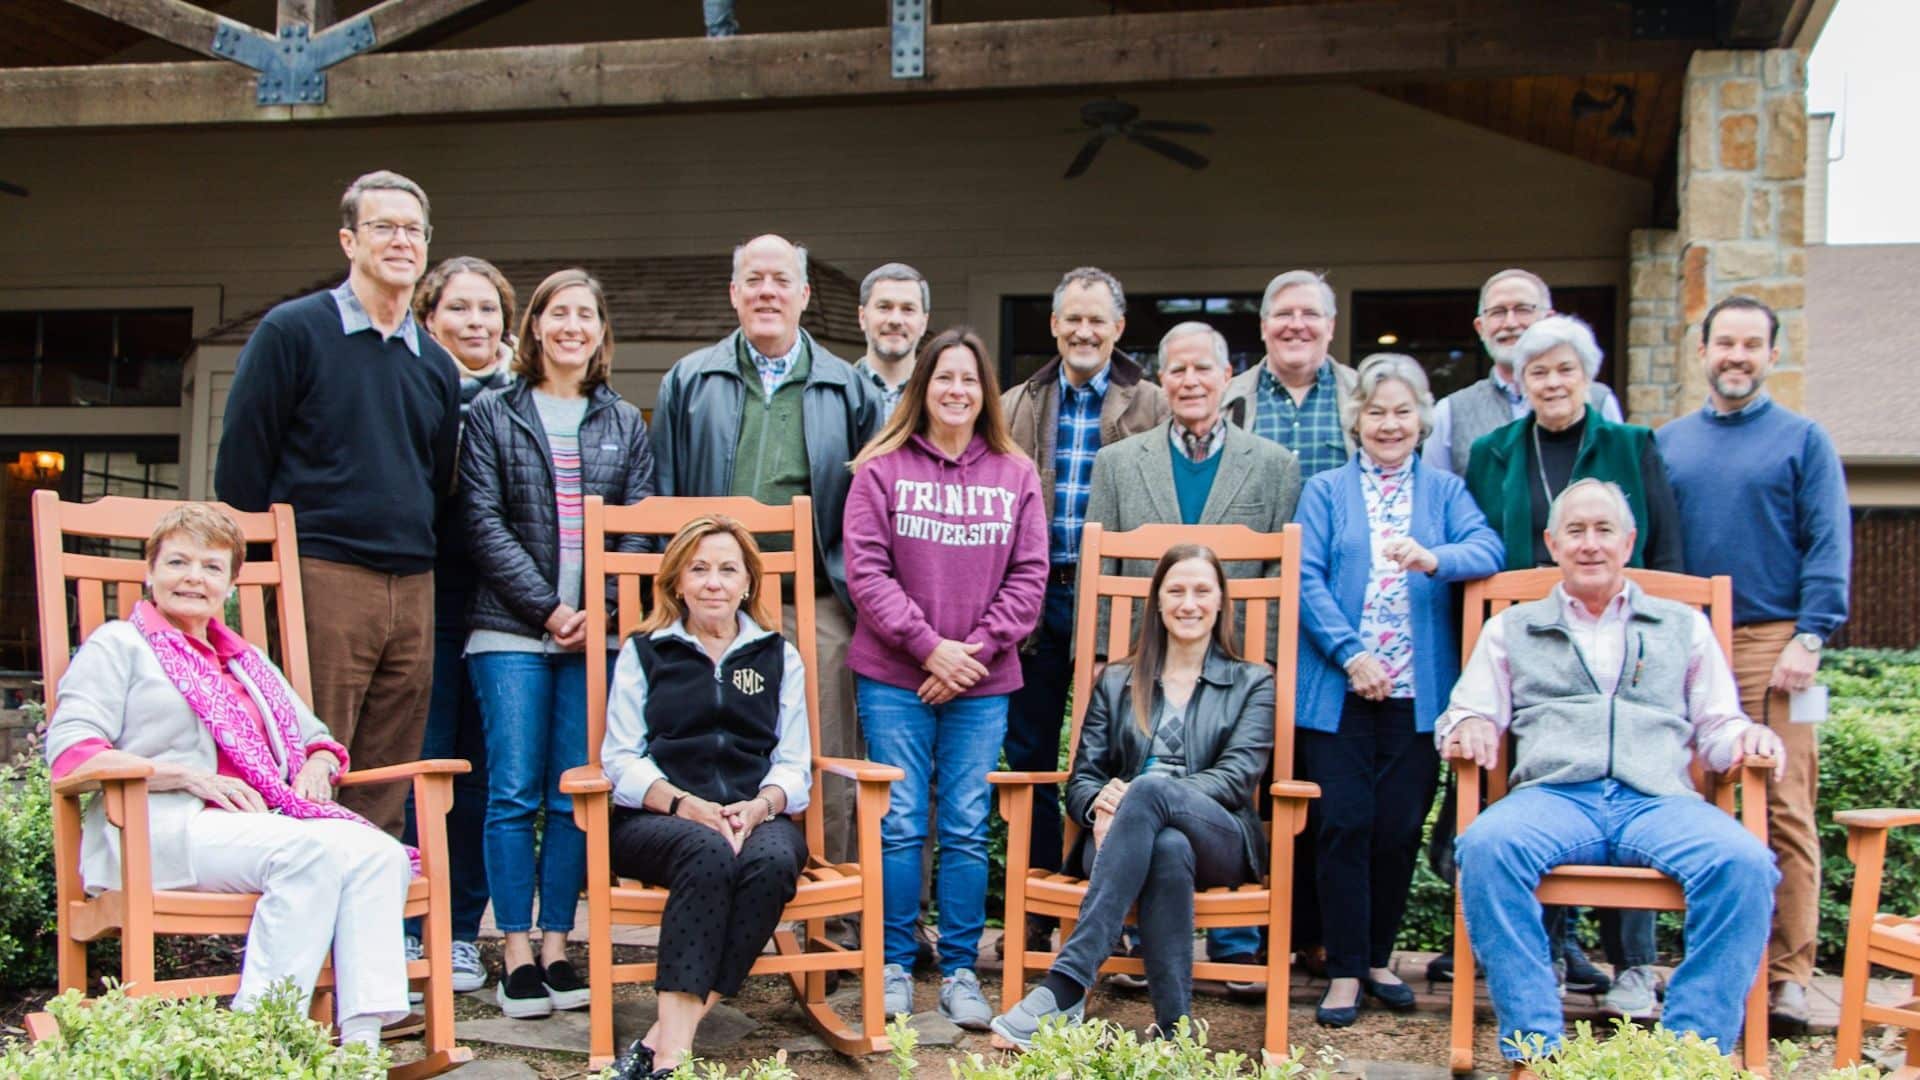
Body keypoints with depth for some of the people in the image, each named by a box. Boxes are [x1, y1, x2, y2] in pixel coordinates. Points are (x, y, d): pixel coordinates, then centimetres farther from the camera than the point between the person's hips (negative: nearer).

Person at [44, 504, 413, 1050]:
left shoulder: (246, 659, 32)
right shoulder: (119, 645, 13)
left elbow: (318, 739, 33)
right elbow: (70, 752, -2)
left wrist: (317, 765, 6)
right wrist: (188, 775, -14)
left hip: (260, 819, 6)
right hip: (160, 828, -6)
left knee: (379, 855, -25)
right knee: (310, 851, -35)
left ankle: (362, 1041, -34)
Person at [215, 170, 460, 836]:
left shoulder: (436, 365, 17)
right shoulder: (293, 330, 1)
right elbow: (241, 460, -1)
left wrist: (420, 569, 14)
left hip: (412, 592, 5)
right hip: (321, 581, -5)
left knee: (384, 801, 8)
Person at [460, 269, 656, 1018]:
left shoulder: (625, 423, 13)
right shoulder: (492, 414, 6)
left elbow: (639, 528, 7)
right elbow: (485, 523, -2)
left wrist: (602, 613, -7)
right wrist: (547, 609, -9)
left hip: (596, 633, 2)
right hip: (512, 630, -2)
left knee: (575, 796, 4)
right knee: (514, 793, -3)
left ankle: (556, 947, 13)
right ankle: (516, 954, 6)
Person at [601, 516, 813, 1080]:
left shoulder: (779, 657, 19)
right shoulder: (644, 652, 15)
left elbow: (794, 764, 11)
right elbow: (622, 760, 4)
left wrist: (759, 807, -12)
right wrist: (688, 806, -14)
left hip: (757, 820, 2)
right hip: (656, 821, -1)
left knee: (774, 859, -34)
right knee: (708, 853, -36)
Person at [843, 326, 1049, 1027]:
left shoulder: (1016, 476, 8)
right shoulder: (881, 469, 1)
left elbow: (1029, 577, 3)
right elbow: (865, 570, -5)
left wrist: (976, 650, -8)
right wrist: (930, 647, -12)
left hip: (983, 684, 2)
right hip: (894, 678, -1)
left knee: (967, 830, 4)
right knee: (900, 825, 1)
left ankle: (960, 972, 14)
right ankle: (895, 967, 15)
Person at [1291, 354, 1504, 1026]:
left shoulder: (1445, 491, 12)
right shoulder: (1325, 492, 9)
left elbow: (1488, 550, -6)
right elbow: (1306, 579, -3)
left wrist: (1435, 559, -27)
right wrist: (1350, 653, -15)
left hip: (1418, 692, 1)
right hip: (1338, 688, -1)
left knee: (1400, 827, 5)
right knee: (1345, 824, -4)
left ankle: (1377, 958, 22)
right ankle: (1344, 971, 6)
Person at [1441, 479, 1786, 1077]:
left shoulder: (1683, 626, 27)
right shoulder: (1511, 629, 25)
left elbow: (1716, 729, 23)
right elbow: (1469, 715, 17)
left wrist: (1747, 736, 0)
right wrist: (1469, 728, -7)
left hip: (1659, 801, 1)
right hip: (1553, 798, -1)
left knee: (1744, 862, -32)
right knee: (1486, 845, -35)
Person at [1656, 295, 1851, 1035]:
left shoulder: (1802, 440, 7)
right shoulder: (1667, 444, 15)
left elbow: (1828, 548, 0)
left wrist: (1809, 639, -10)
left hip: (1770, 643, -3)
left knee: (1782, 811, -5)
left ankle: (1786, 974, 1)